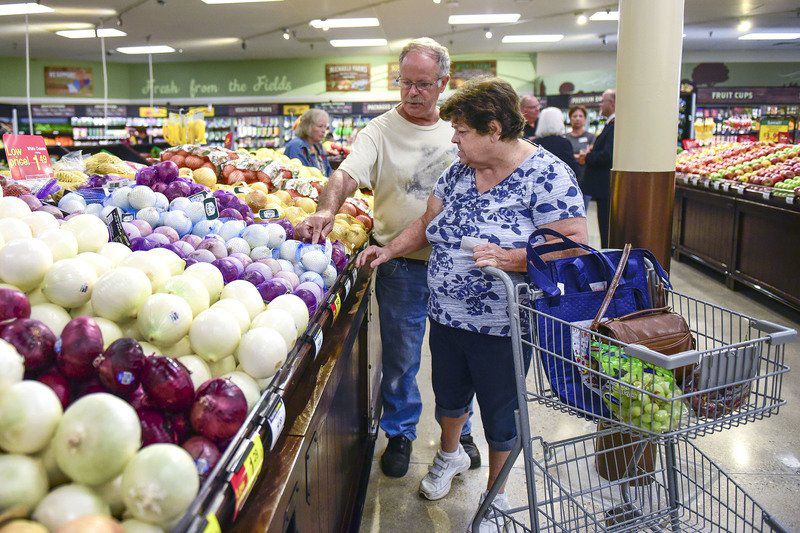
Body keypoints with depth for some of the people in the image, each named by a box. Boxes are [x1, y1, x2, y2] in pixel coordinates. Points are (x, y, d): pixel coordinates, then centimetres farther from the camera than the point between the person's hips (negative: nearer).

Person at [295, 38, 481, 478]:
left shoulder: (456, 134, 6)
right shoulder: (380, 131, -5)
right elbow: (346, 175, -20)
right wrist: (326, 211, -40)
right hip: (401, 264, -3)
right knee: (400, 357, 9)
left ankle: (458, 430, 37)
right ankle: (400, 433, 31)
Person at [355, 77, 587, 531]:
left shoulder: (547, 175, -17)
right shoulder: (458, 171, 3)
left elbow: (575, 245, -22)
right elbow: (427, 225, 13)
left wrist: (511, 259, -32)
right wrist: (389, 251, 0)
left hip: (500, 327, -6)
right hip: (446, 317, 6)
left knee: (500, 414, 12)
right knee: (450, 394, 25)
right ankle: (451, 454, 55)